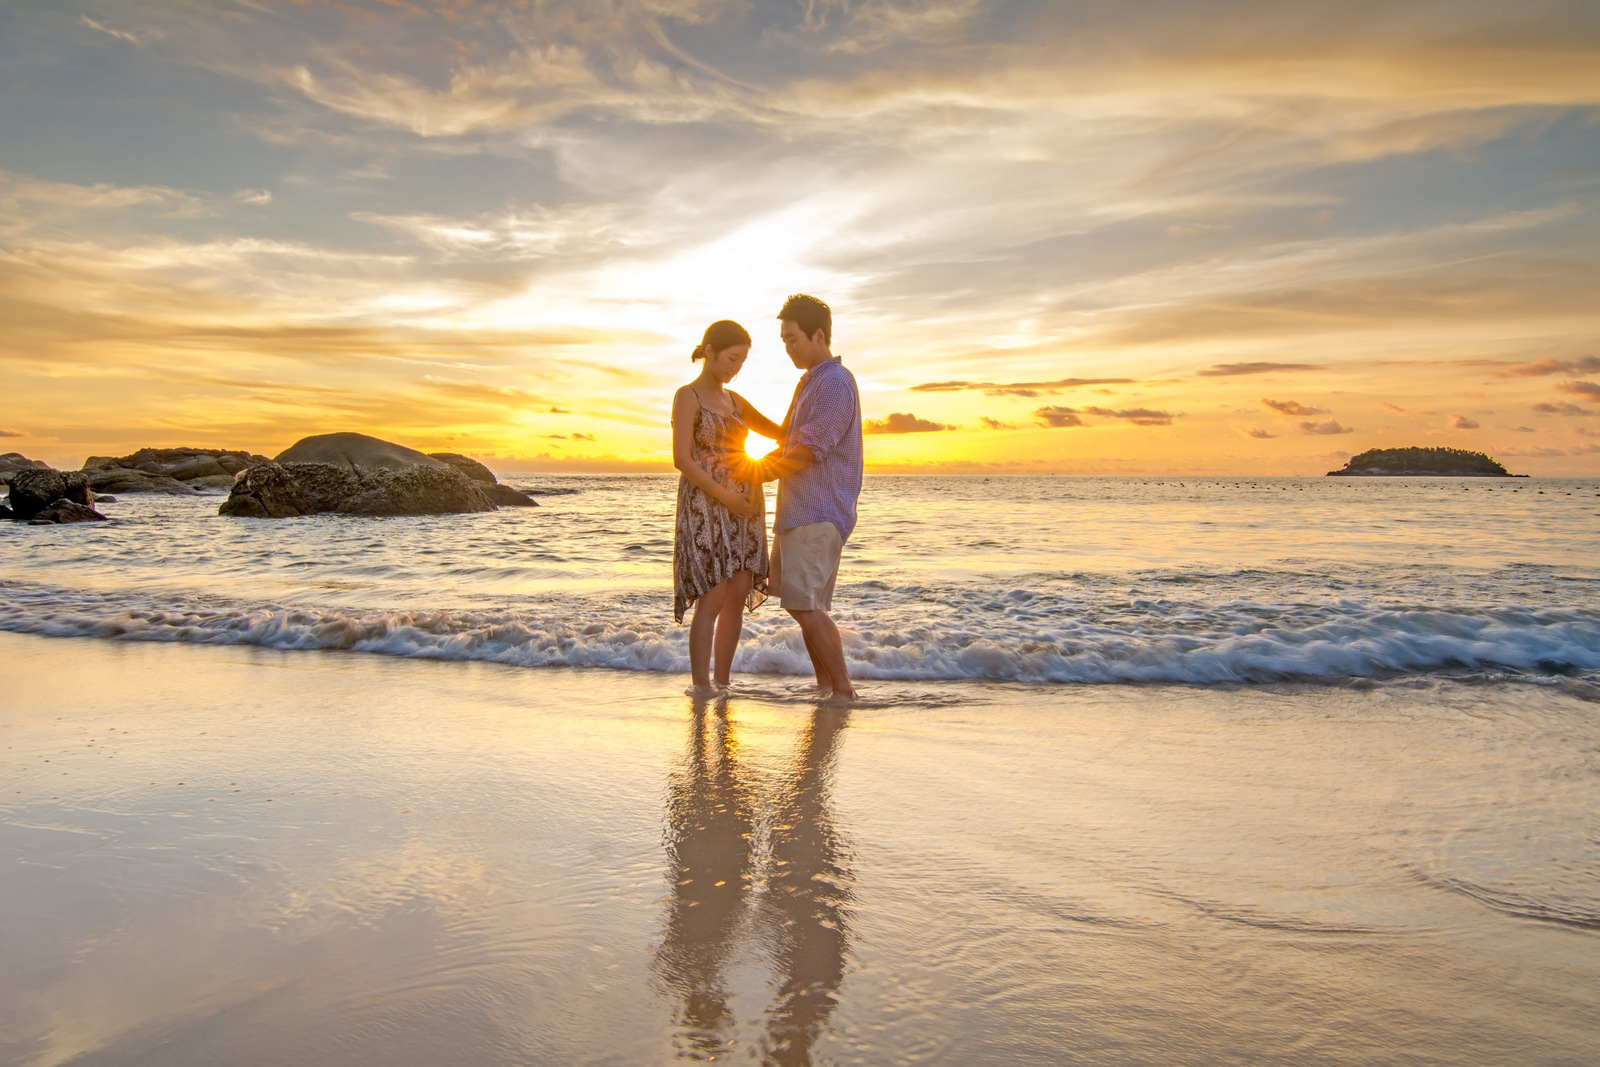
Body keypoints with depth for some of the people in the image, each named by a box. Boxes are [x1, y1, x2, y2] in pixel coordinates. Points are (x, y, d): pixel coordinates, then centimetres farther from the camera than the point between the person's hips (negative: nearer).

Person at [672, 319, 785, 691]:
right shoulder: (688, 397, -4)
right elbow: (682, 459, -13)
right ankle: (701, 689, -4)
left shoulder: (733, 400, 16)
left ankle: (722, 684, 12)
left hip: (744, 507, 7)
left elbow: (780, 432, 24)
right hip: (706, 505, -7)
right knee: (713, 599, -11)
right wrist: (724, 496, -18)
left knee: (738, 597, 4)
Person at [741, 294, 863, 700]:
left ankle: (844, 691, -5)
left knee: (805, 605, -13)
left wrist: (761, 473, -4)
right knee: (798, 602, 14)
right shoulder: (808, 382, 19)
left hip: (819, 514, -10)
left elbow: (806, 452, -17)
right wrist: (755, 466, 11)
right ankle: (825, 685, 22)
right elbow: (787, 441, 27)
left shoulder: (835, 384, -14)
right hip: (797, 511, 10)